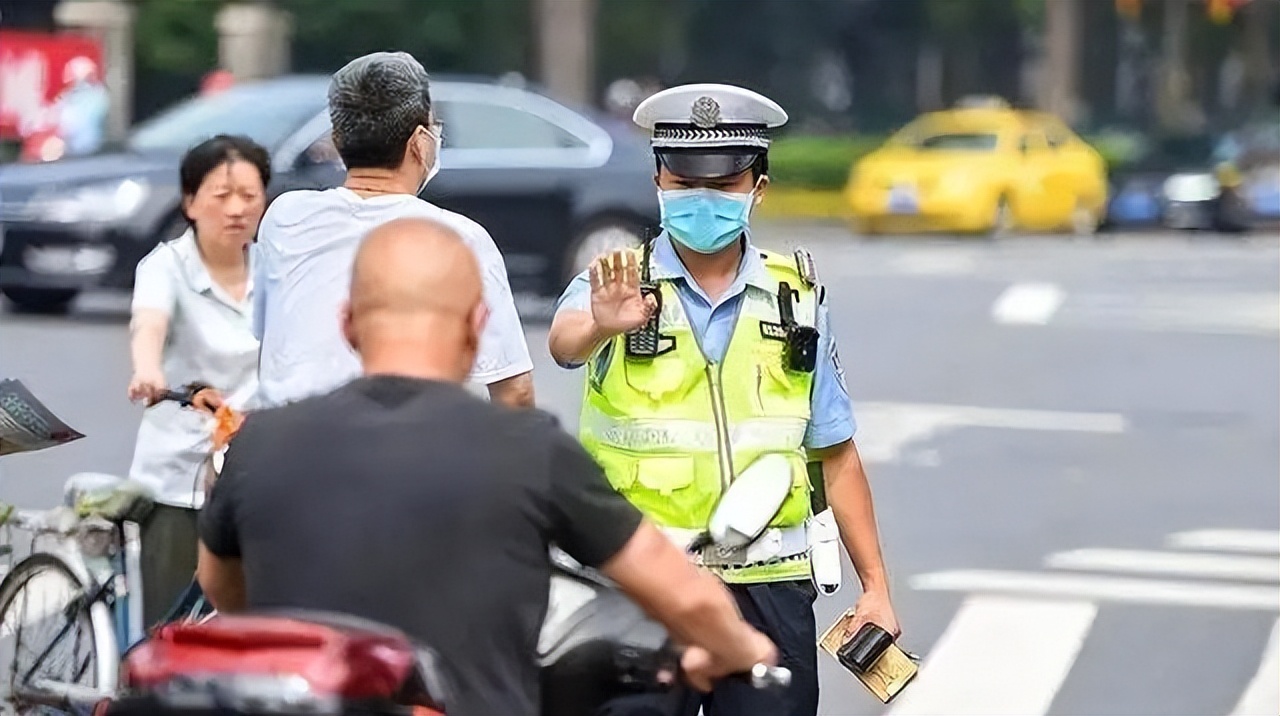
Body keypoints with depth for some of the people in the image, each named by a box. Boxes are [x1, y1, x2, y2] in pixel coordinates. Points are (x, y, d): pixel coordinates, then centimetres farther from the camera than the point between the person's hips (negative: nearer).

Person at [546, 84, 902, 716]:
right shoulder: (615, 288, 0)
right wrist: (601, 326, -47)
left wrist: (874, 585, 9)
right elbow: (564, 342, -24)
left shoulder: (797, 299, 8)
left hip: (769, 590, 2)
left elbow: (835, 454, 12)